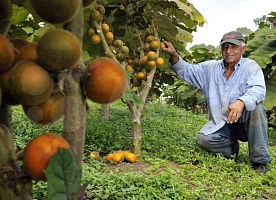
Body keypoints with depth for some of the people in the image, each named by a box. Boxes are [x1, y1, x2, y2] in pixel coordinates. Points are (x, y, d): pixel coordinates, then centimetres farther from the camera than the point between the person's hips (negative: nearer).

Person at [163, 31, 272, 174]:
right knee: (203, 139, -23)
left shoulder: (251, 67, -6)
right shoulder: (211, 68, 7)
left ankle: (260, 160, -19)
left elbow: (258, 90, -25)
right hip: (220, 124, 3)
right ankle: (232, 147, 11)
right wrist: (174, 55, -15)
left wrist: (241, 101, -47)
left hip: (244, 122, -2)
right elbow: (187, 71, 6)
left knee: (256, 108, -34)